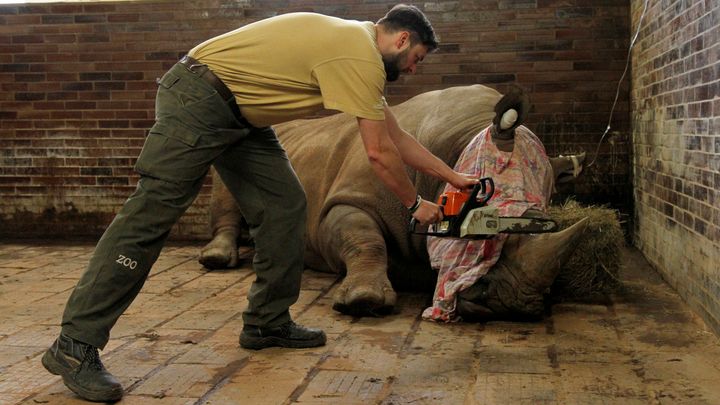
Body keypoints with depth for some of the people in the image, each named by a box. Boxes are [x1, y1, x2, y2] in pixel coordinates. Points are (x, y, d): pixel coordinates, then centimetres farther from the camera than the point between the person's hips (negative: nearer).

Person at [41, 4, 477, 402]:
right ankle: (75, 346, -12)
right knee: (151, 214, -14)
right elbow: (379, 152, -12)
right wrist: (416, 203, 2)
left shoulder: (355, 46, 15)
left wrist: (453, 176, 24)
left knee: (286, 207, 6)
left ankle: (268, 323, 14)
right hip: (199, 99, -11)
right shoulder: (360, 57, -16)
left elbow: (396, 136, 21)